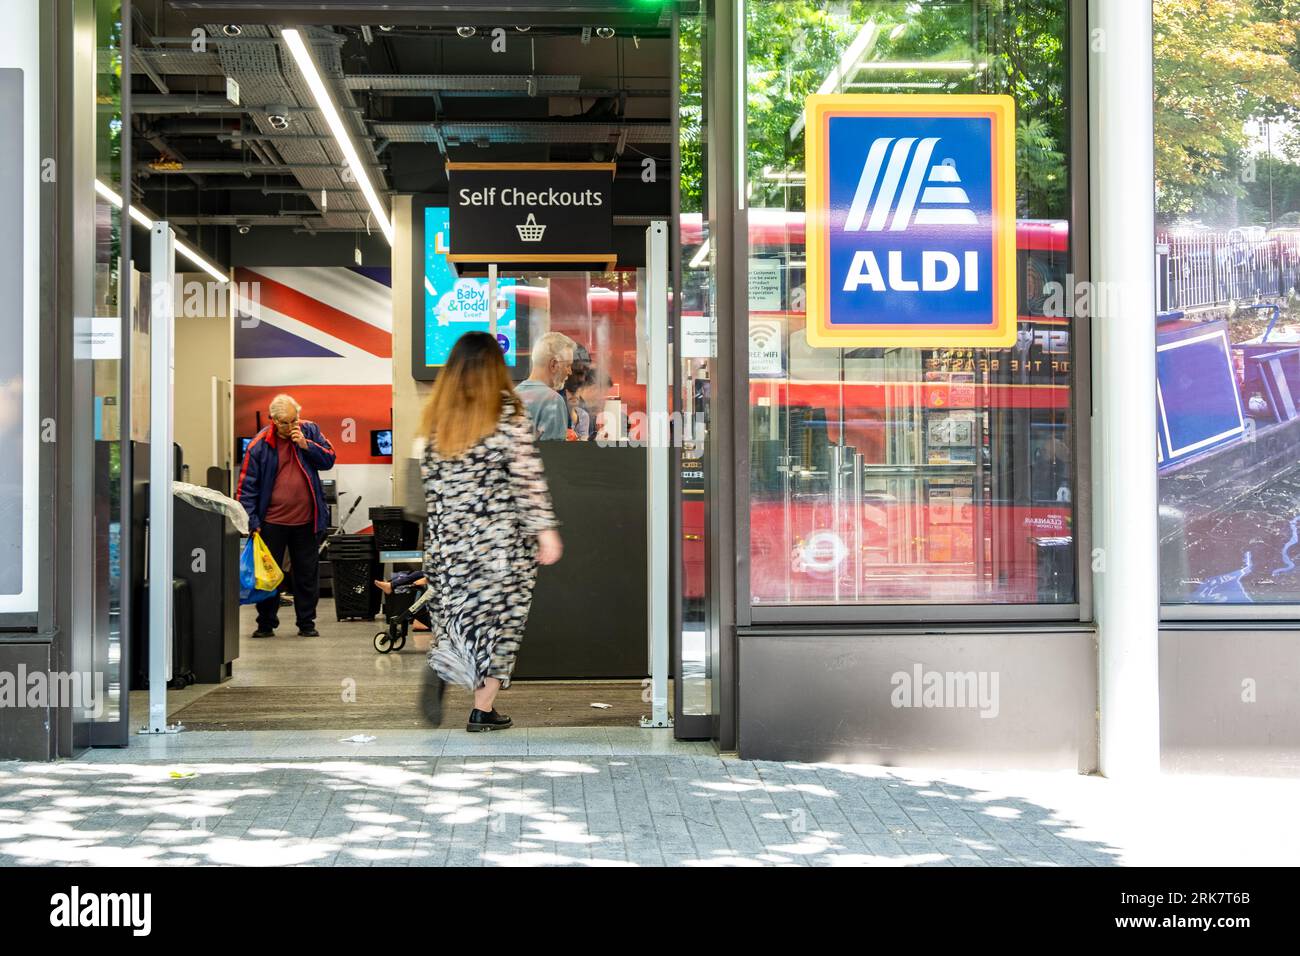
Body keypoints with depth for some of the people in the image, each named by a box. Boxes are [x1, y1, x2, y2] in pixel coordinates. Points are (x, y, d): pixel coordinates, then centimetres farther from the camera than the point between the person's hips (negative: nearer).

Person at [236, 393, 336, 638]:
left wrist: (306, 445, -15)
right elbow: (247, 485, -6)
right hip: (272, 522, -2)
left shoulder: (310, 431, 0)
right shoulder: (259, 445, -8)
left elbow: (329, 460, 0)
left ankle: (306, 623, 21)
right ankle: (266, 624, 18)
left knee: (308, 574, 10)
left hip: (306, 521, 2)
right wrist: (251, 521, -12)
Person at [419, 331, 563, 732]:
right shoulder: (507, 414, -10)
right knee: (498, 613, 7)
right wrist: (545, 530, -10)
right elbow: (528, 476, -13)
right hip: (501, 534, -3)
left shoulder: (436, 415, 2)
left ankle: (441, 667, -14)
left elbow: (428, 474, 8)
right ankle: (483, 711, 9)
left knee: (456, 609, 15)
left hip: (448, 533, 4)